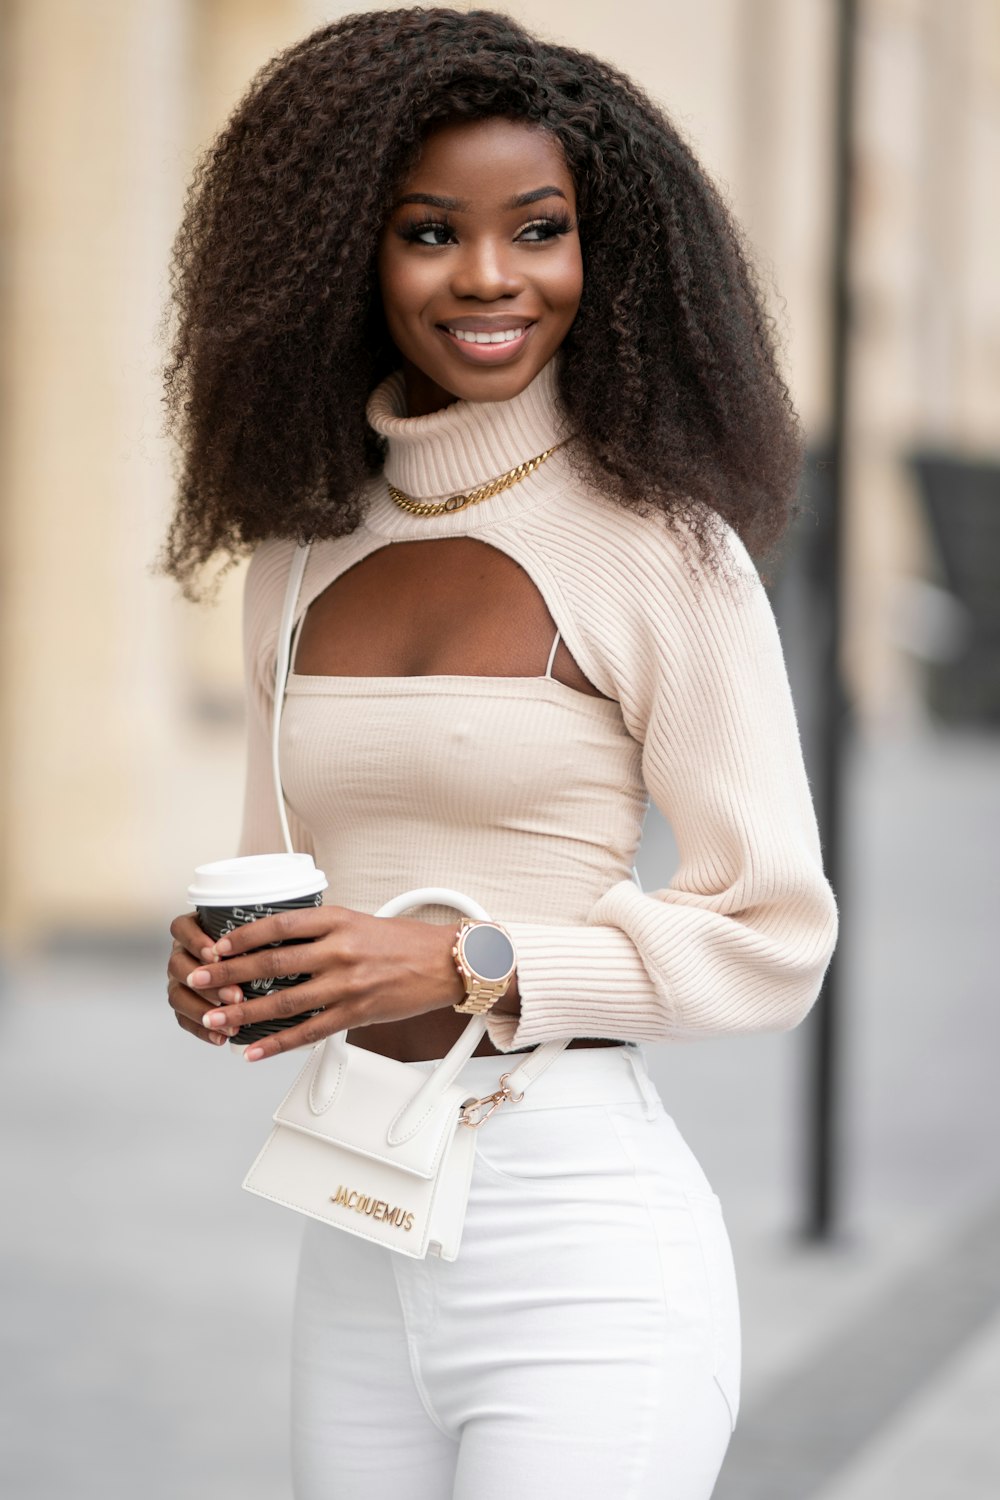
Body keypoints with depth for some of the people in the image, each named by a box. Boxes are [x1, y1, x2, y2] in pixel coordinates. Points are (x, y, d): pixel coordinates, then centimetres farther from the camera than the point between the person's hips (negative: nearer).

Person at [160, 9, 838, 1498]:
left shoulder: (660, 550, -7)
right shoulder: (300, 553, 10)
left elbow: (772, 938, -7)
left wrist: (470, 964, -18)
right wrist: (222, 968, -3)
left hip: (583, 1237, -5)